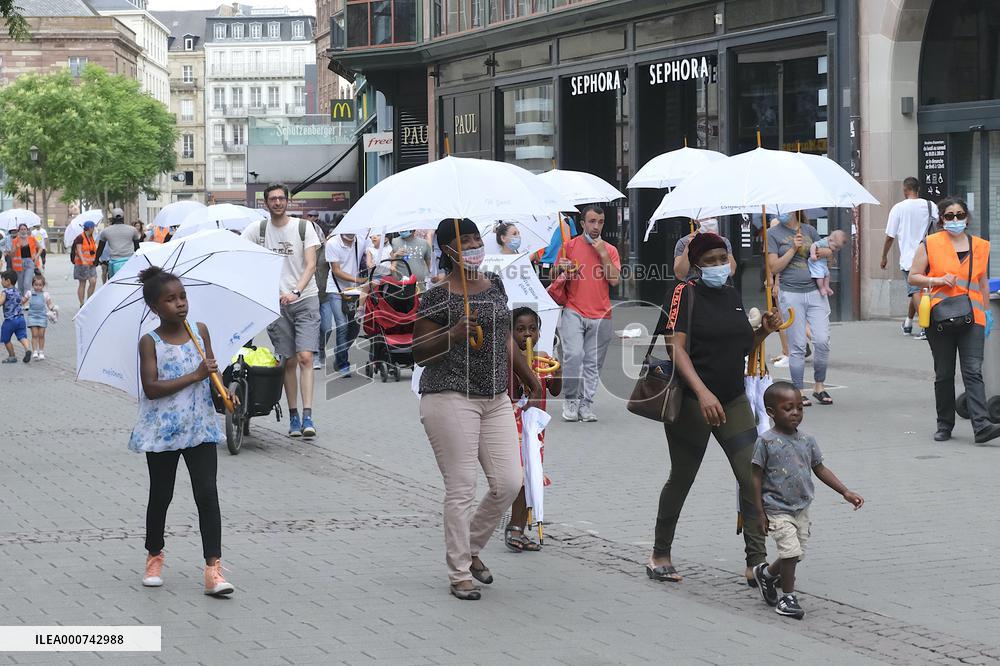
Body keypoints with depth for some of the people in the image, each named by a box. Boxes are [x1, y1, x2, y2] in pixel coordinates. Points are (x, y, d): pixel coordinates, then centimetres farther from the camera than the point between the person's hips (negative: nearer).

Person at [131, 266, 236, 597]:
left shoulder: (200, 331, 3)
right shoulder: (150, 342, -8)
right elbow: (151, 388, -17)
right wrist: (195, 376, -22)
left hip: (200, 427, 2)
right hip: (163, 430, -2)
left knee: (207, 494, -7)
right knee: (160, 495, 11)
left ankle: (213, 567, -8)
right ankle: (154, 556, 32)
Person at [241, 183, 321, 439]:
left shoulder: (303, 227, 1)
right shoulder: (257, 229, 6)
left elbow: (311, 265, -5)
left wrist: (295, 292, -20)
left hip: (305, 299, -2)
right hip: (276, 302, 2)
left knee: (305, 357, -14)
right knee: (289, 361, 3)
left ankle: (307, 417, -18)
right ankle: (293, 417, 12)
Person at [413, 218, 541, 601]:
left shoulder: (494, 285, 12)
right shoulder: (437, 297, -8)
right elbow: (419, 353, -6)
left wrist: (530, 379, 26)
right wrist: (453, 334, -22)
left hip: (495, 399, 6)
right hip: (450, 399, -6)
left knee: (509, 483, 1)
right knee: (461, 488, -6)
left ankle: (472, 548, 24)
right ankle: (459, 574, 5)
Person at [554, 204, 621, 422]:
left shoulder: (610, 250, 11)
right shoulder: (570, 246, 6)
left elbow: (615, 280, 0)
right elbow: (556, 277, 11)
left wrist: (603, 254, -6)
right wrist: (560, 270, -12)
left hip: (600, 315, 2)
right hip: (573, 312, -2)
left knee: (593, 363, -1)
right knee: (574, 354, -17)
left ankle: (586, 403, 5)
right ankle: (571, 398, -2)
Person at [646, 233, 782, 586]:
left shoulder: (733, 296, 11)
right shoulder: (685, 294, -9)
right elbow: (675, 348, -19)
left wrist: (764, 331, 0)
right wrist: (702, 392, -31)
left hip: (733, 401, 6)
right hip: (691, 401, -6)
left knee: (753, 478, -5)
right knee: (681, 479, 7)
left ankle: (756, 562, -3)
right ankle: (660, 555, 25)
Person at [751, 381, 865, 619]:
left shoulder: (807, 441, 3)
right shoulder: (766, 442, -12)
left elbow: (820, 469, 13)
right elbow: (756, 478, -8)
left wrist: (845, 492, 6)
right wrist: (760, 513, -10)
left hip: (801, 509, 6)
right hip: (778, 510, -6)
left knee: (794, 555, 11)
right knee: (791, 552, -14)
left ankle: (766, 573, 40)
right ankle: (787, 597, 4)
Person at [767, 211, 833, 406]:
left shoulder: (809, 230, 12)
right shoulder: (774, 234, 3)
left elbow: (828, 251, 24)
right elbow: (774, 267, -6)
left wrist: (825, 252, 1)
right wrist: (793, 248, -14)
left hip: (815, 292, 3)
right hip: (790, 294, -3)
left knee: (822, 341, -4)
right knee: (797, 346, -3)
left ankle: (819, 387, 12)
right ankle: (799, 392, 5)